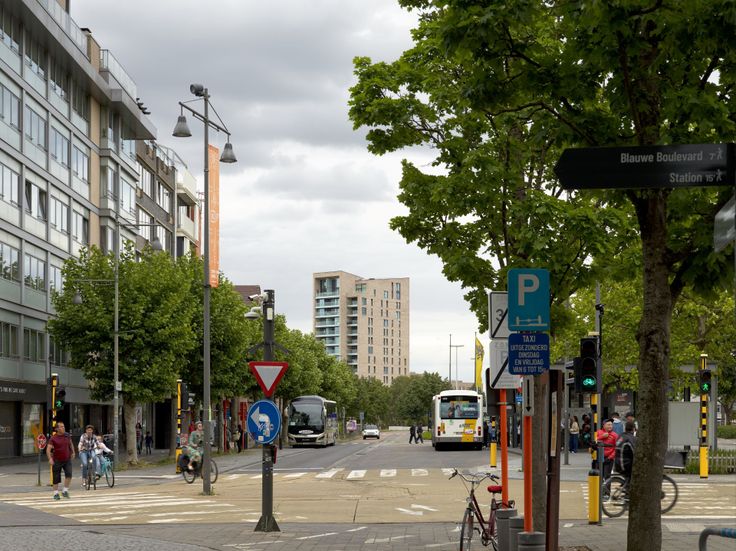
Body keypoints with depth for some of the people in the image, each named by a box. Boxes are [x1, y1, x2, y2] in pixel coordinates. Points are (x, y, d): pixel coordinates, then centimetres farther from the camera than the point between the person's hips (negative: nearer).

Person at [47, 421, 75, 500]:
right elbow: (48, 449, -16)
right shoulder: (53, 438, -10)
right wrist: (50, 459, -29)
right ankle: (56, 494, 15)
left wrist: (72, 453, 18)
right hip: (57, 461, -2)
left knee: (69, 474, -17)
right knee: (56, 478, 3)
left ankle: (65, 491, -4)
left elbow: (70, 444, 22)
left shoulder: (67, 436, 2)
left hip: (67, 460, 2)